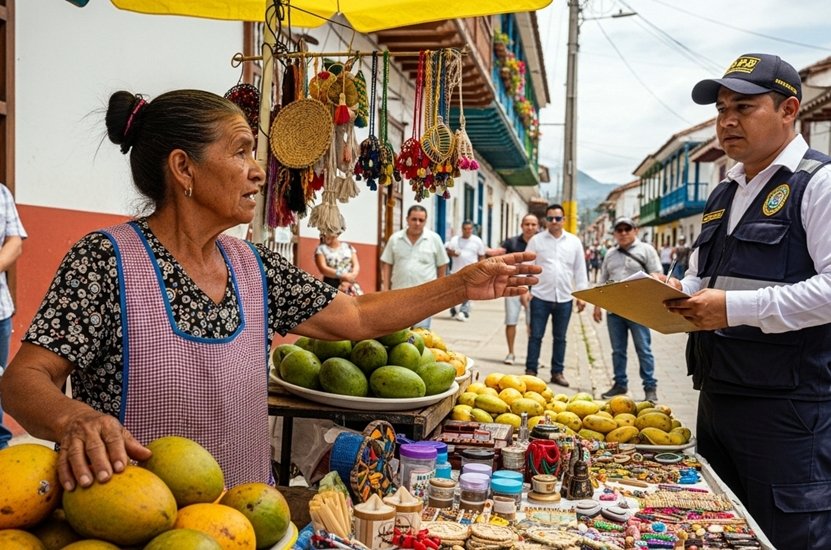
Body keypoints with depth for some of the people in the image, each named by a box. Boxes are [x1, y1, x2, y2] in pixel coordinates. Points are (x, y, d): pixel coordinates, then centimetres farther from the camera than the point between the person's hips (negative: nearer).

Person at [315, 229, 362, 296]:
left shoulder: (348, 247, 13)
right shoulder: (321, 249, 5)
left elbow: (356, 265, 6)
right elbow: (323, 269, -7)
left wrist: (351, 277, -14)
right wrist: (343, 276, -15)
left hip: (351, 286, 3)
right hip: (331, 286, -3)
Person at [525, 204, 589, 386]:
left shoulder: (574, 242, 6)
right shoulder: (536, 240, 1)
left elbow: (580, 270, 8)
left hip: (564, 298, 2)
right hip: (540, 297, -2)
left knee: (560, 338, 11)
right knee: (535, 336, 4)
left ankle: (557, 372, 20)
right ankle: (530, 370, 13)